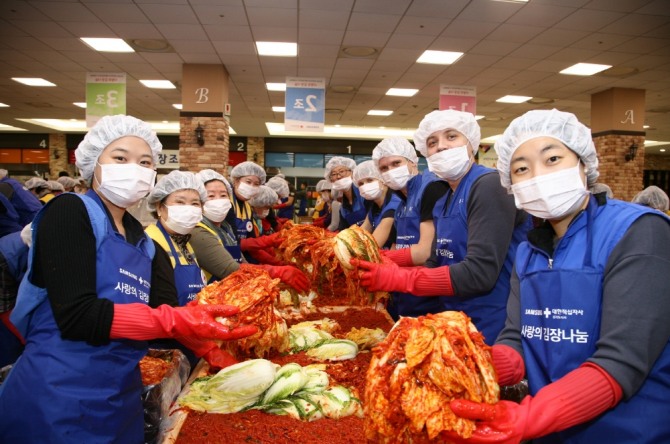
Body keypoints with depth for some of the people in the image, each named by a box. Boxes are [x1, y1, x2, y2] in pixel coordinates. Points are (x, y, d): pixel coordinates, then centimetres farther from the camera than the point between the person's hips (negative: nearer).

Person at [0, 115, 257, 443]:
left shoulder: (143, 242, 11)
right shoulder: (69, 211, -9)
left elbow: (161, 312, 3)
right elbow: (76, 315, -20)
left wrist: (214, 313, -13)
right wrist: (179, 320, -24)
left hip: (121, 399, 7)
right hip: (58, 398, -7)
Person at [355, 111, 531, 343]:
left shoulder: (490, 185, -17)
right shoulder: (443, 203, 9)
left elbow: (480, 273, -25)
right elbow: (437, 264, 9)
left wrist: (398, 279, -22)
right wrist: (383, 270, -4)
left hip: (491, 328, -8)